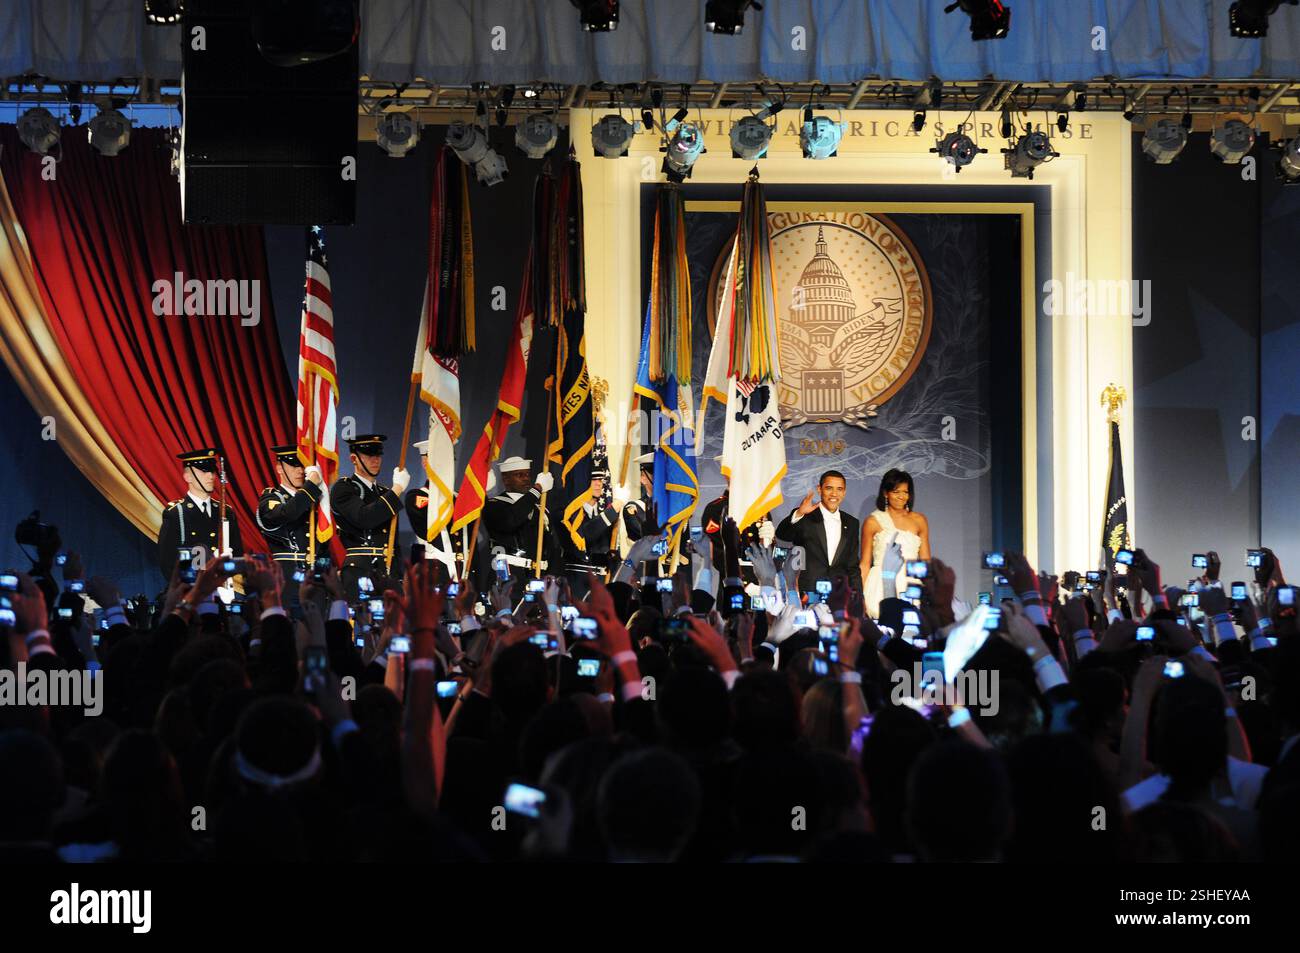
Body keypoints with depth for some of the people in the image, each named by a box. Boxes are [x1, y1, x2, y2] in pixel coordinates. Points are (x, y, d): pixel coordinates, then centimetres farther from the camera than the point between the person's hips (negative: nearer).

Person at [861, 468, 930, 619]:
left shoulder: (919, 521, 12)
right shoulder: (873, 522, 5)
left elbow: (925, 561, 14)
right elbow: (865, 564, 6)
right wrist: (860, 597, -3)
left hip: (910, 587, 2)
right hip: (881, 588, -2)